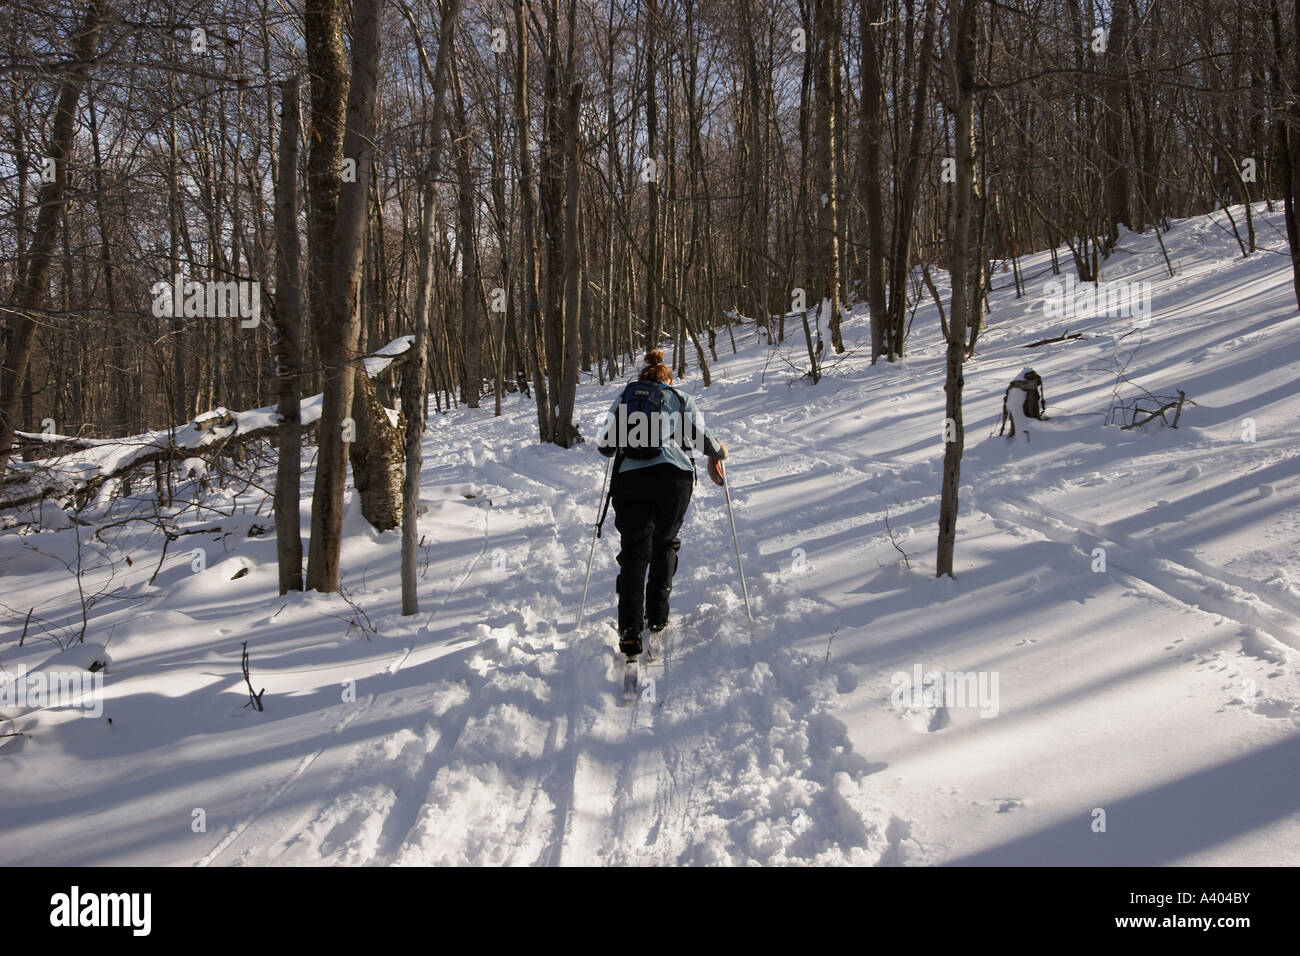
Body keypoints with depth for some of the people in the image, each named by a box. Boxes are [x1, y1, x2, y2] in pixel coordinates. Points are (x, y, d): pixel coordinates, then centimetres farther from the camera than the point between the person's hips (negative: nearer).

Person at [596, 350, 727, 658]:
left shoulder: (623, 399, 21)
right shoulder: (682, 399, 19)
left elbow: (605, 446, 16)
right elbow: (700, 436, 5)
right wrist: (717, 452, 26)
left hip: (629, 479, 1)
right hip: (674, 477, 0)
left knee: (633, 551, 2)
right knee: (665, 544, 19)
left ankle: (629, 629, -12)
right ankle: (657, 616, 18)